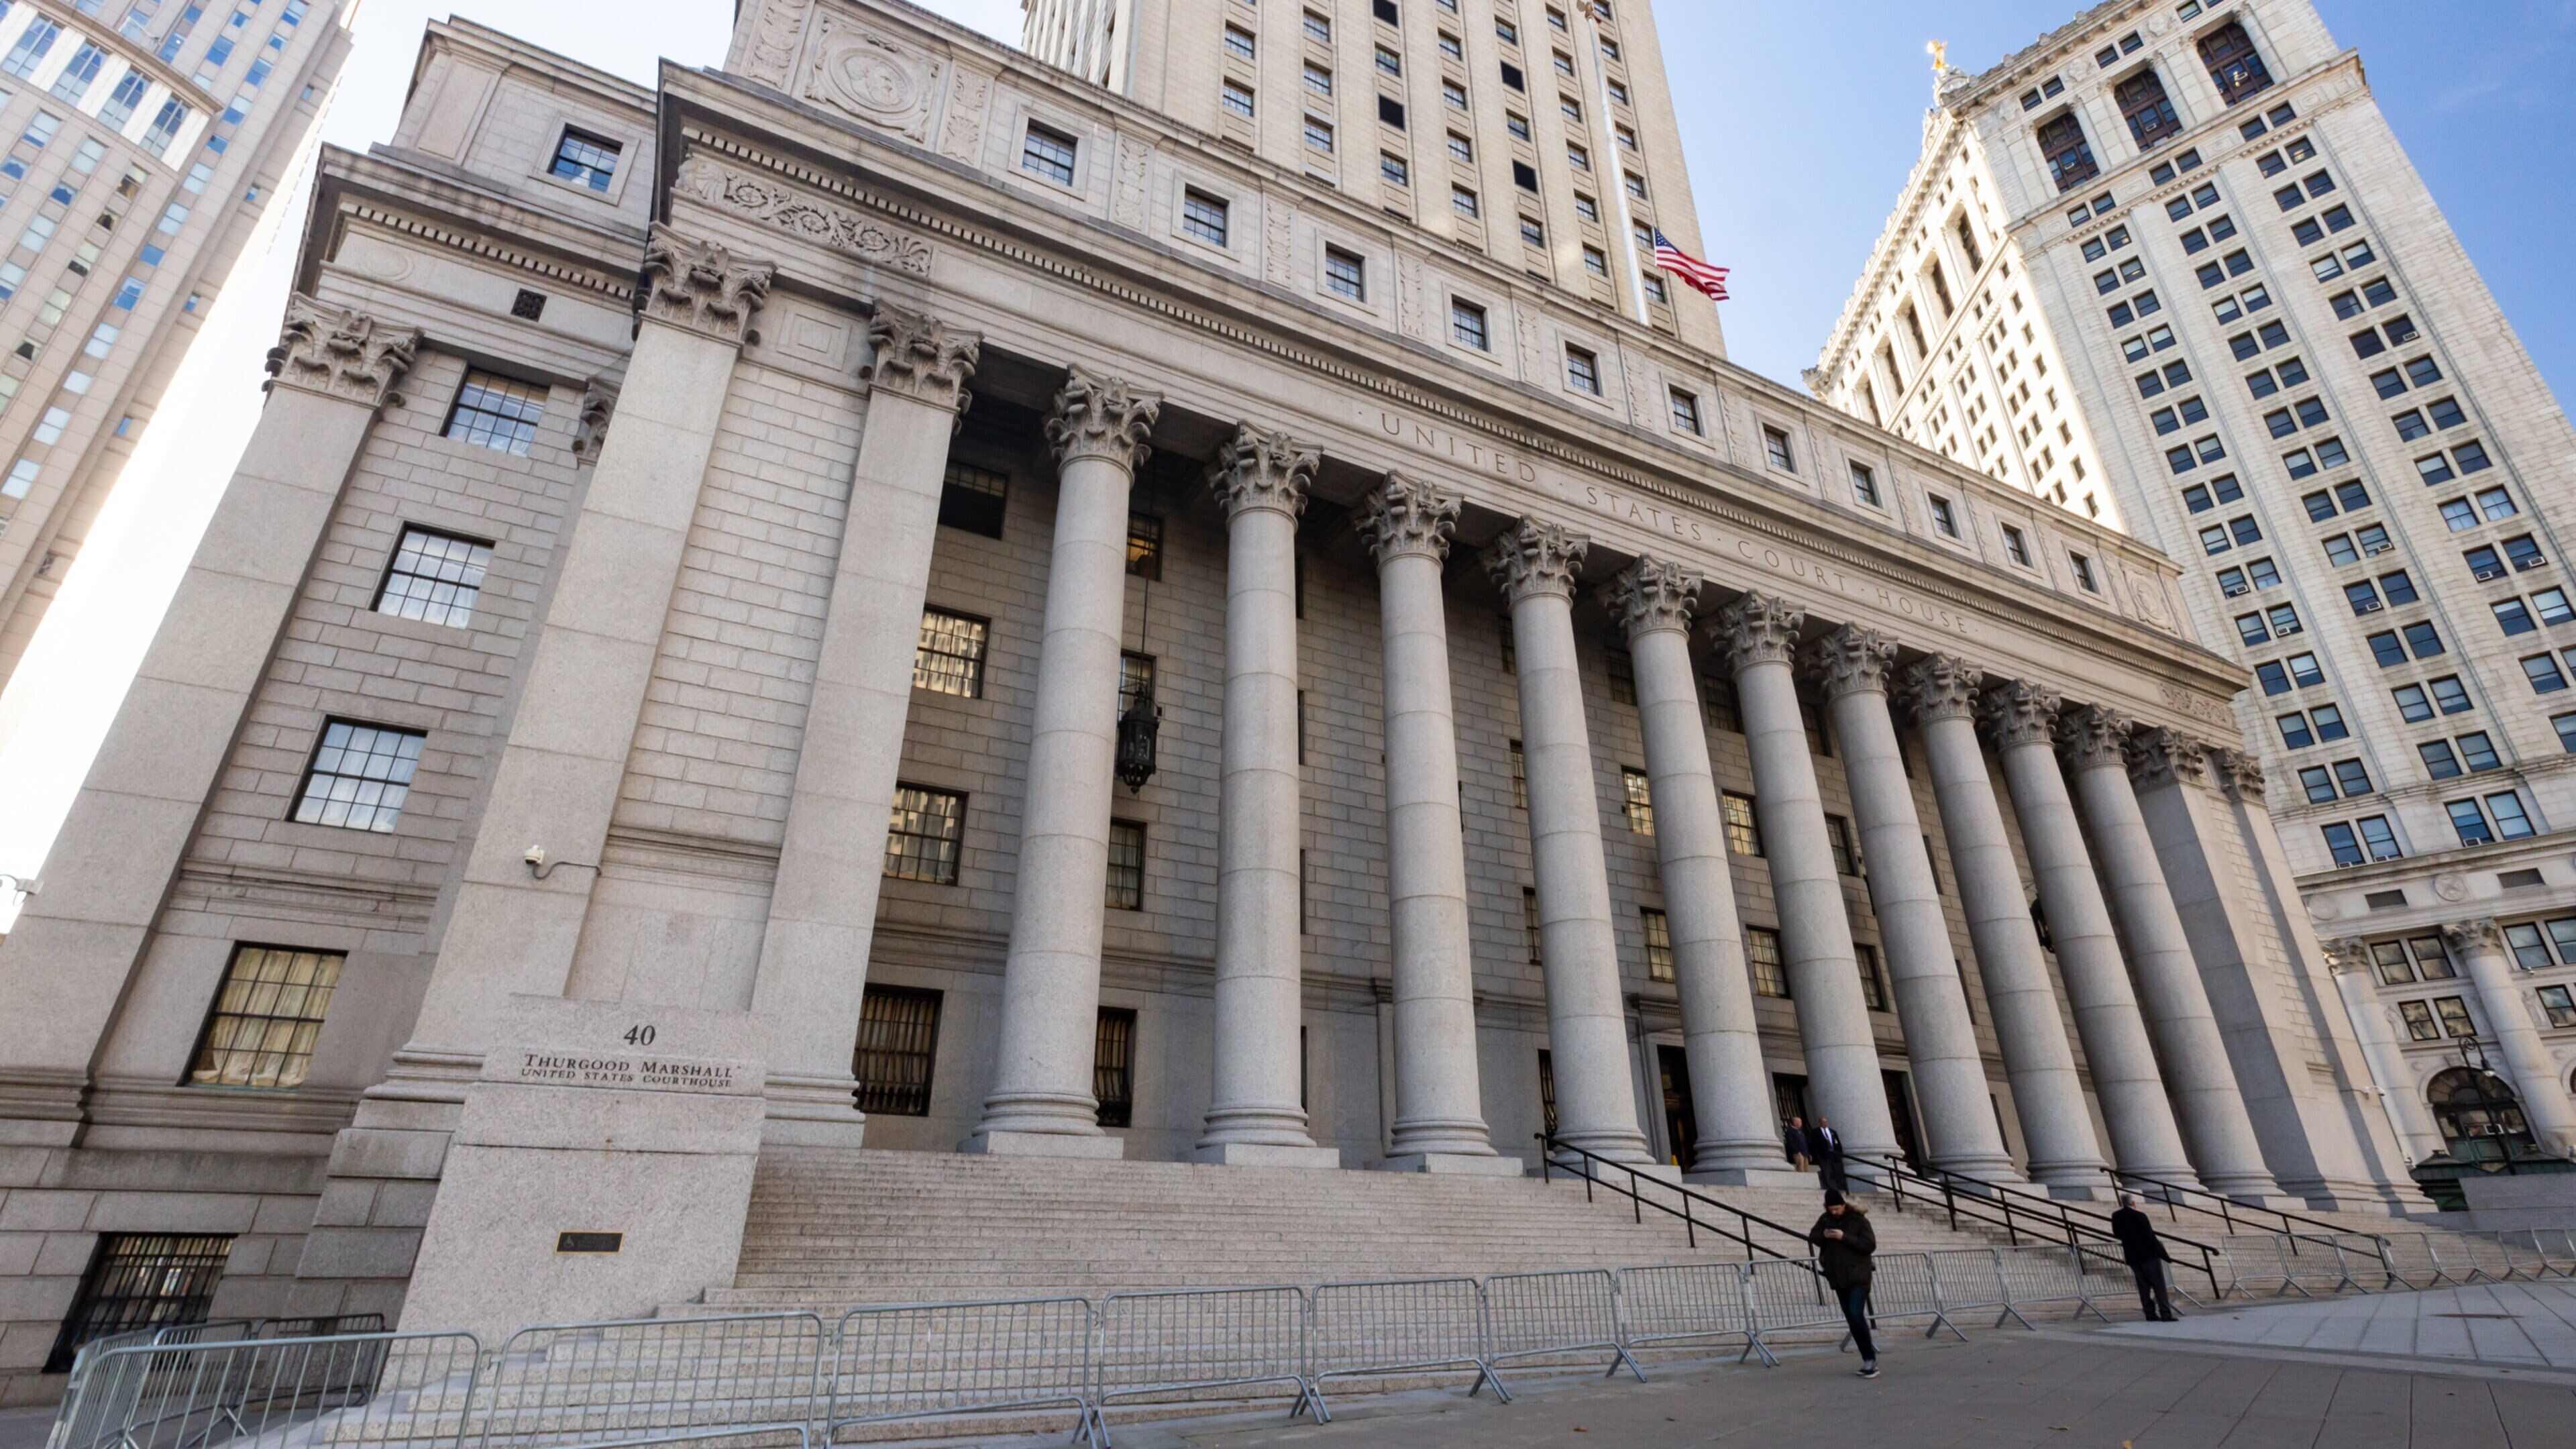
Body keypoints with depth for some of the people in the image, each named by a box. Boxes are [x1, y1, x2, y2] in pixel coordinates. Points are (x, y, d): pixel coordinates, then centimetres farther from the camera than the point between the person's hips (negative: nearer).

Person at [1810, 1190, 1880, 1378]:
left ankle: (1870, 1359, -8)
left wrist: (1844, 1237, -22)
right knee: (1851, 1319, 8)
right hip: (1838, 1278, 6)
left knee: (1856, 1314, -18)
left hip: (1858, 1276, -6)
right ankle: (1868, 1361, 16)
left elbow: (1870, 1245, -15)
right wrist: (1823, 1235, -10)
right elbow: (1812, 1236, 12)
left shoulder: (1858, 1220, -9)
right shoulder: (1825, 1219, 6)